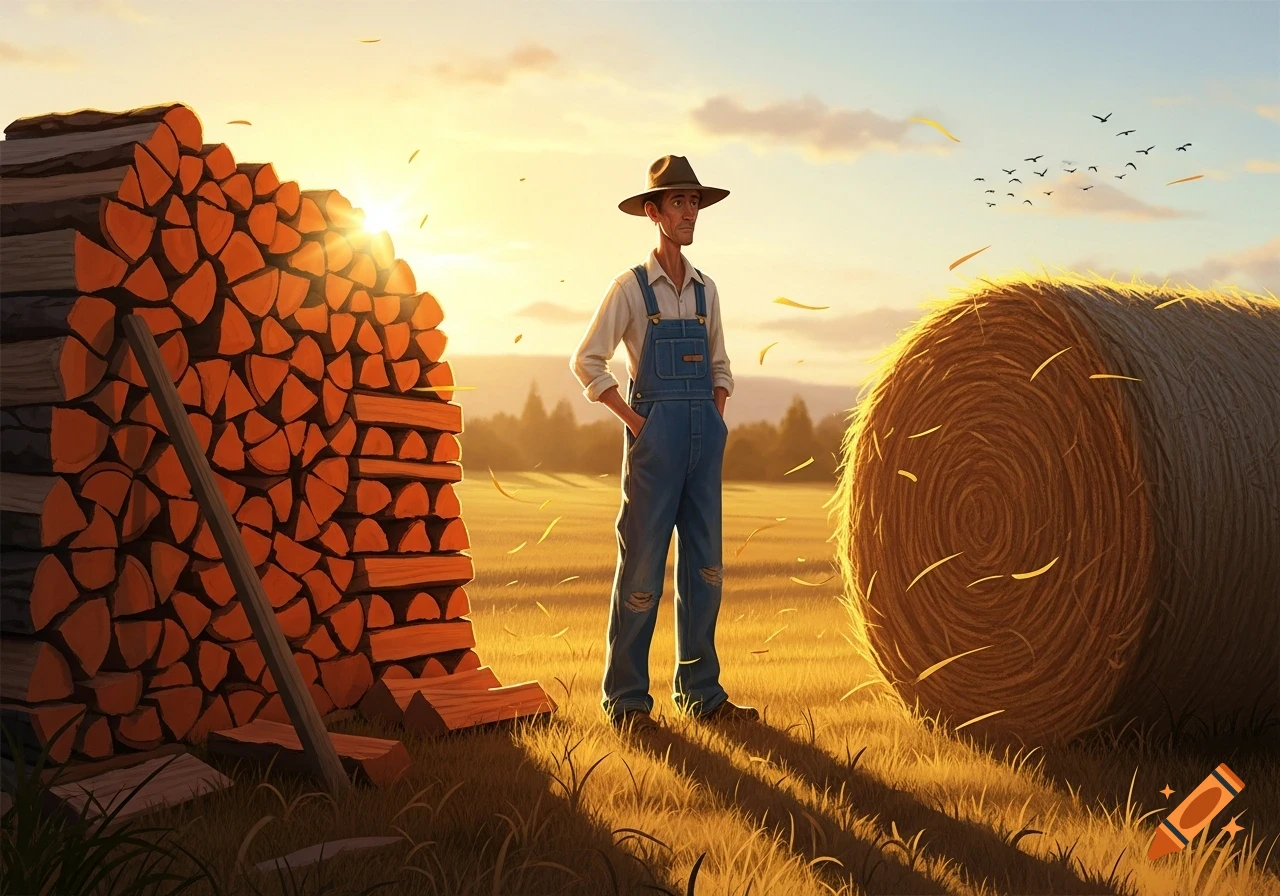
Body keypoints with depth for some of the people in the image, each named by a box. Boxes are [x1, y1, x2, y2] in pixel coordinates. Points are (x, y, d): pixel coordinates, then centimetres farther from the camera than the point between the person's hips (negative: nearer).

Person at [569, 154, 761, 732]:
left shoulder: (705, 290, 14)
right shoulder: (631, 287, -1)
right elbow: (587, 361, -1)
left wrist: (716, 412, 7)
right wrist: (631, 418, -7)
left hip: (705, 436, 5)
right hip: (655, 438, -5)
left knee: (704, 566, 7)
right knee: (642, 565, -4)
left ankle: (700, 693, 15)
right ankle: (626, 700, 3)